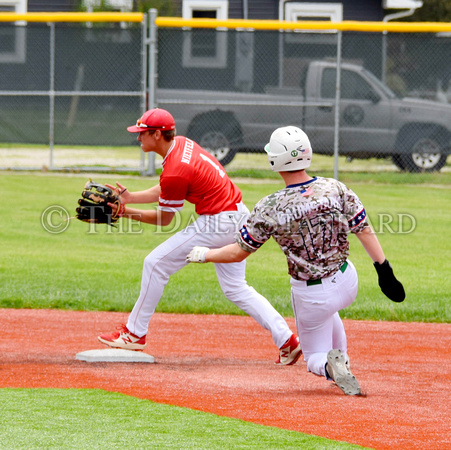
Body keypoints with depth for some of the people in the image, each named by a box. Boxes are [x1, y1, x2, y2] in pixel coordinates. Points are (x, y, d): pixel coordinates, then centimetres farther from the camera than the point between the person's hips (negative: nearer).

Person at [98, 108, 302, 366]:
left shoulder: (175, 171, -21)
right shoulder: (182, 144, 7)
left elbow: (164, 219, -9)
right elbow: (164, 190, 16)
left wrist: (127, 212, -5)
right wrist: (130, 198, 6)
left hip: (216, 223, -10)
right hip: (239, 215, 10)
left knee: (156, 264, -1)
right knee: (235, 288, 15)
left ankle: (135, 334, 7)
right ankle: (287, 340, 7)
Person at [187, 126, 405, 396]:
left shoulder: (271, 208, -19)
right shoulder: (336, 190, -12)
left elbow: (238, 253, -10)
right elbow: (365, 232, -9)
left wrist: (203, 255, 7)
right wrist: (385, 272, -1)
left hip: (310, 296, -4)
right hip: (348, 283, 4)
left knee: (315, 358, 16)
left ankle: (330, 366, -19)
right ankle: (341, 361, 37)